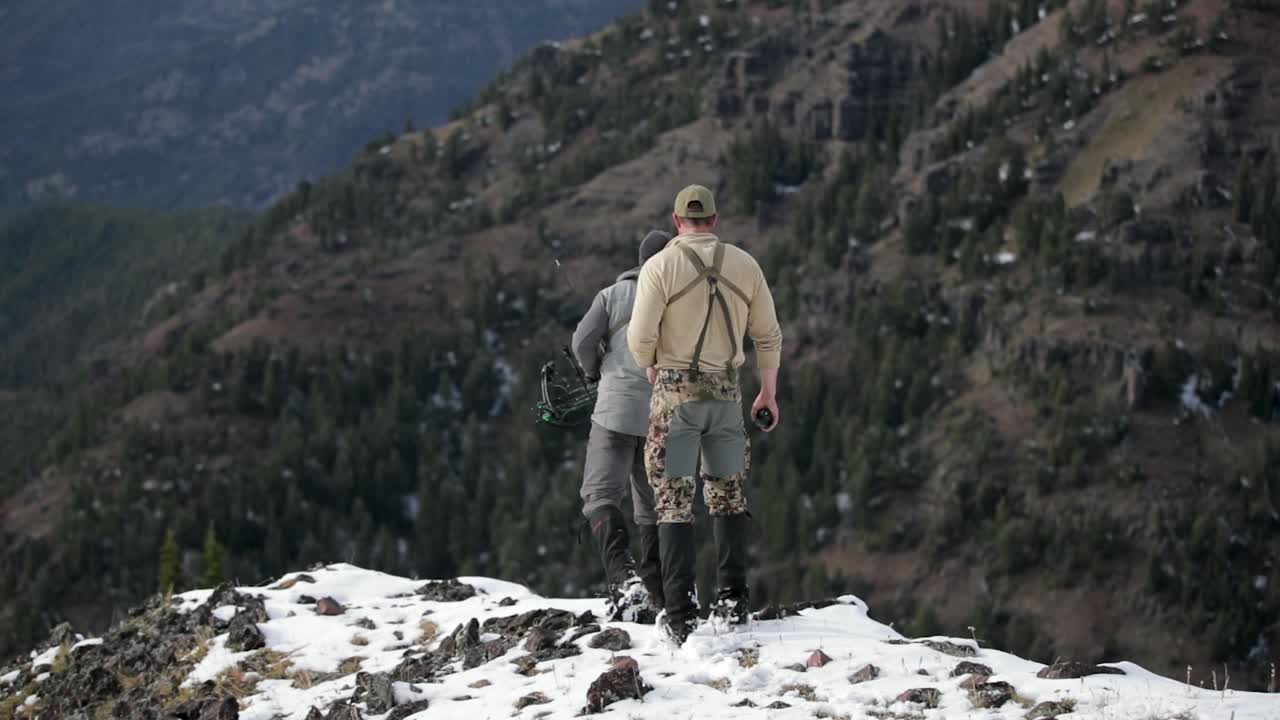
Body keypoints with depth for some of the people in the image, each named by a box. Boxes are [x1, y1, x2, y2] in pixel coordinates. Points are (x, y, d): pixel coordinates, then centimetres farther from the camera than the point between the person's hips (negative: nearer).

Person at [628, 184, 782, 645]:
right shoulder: (744, 265, 3)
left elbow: (640, 337, -11)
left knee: (674, 500, 0)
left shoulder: (660, 266, -8)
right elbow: (768, 334, 9)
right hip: (726, 392, 3)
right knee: (728, 493, 20)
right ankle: (733, 599, 20)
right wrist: (769, 390, 20)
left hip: (676, 391, -3)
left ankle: (681, 615, -5)